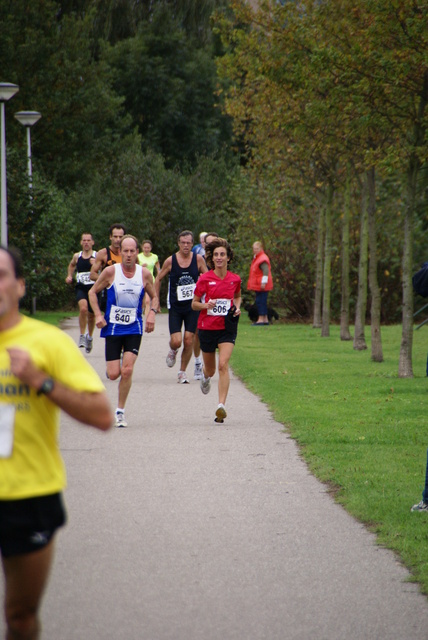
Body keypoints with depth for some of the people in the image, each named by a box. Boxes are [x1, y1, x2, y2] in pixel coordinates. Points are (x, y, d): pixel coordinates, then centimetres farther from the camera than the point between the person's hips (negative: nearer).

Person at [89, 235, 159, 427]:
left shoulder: (145, 274, -2)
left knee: (127, 370, -13)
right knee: (113, 374, -5)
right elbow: (93, 292, 5)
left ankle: (120, 412, -1)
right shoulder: (110, 272, -7)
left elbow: (154, 297, 14)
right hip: (112, 328, -1)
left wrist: (152, 313, -5)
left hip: (134, 328, 1)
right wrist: (98, 315, -8)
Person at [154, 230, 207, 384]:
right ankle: (173, 351, 27)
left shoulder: (198, 260, -3)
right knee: (176, 341, -11)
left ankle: (182, 372, 14)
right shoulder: (170, 261, -4)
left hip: (192, 307, 1)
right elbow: (158, 279, 8)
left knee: (189, 340, -3)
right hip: (175, 307, -1)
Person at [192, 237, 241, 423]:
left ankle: (221, 406, -22)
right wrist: (206, 305, -19)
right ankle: (205, 377, 54)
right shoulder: (204, 279, -5)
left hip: (227, 327, 0)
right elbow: (194, 304, 1)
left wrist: (237, 308, 2)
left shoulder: (235, 279, 1)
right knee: (210, 370, 14)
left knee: (223, 365, -19)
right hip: (207, 327, 0)